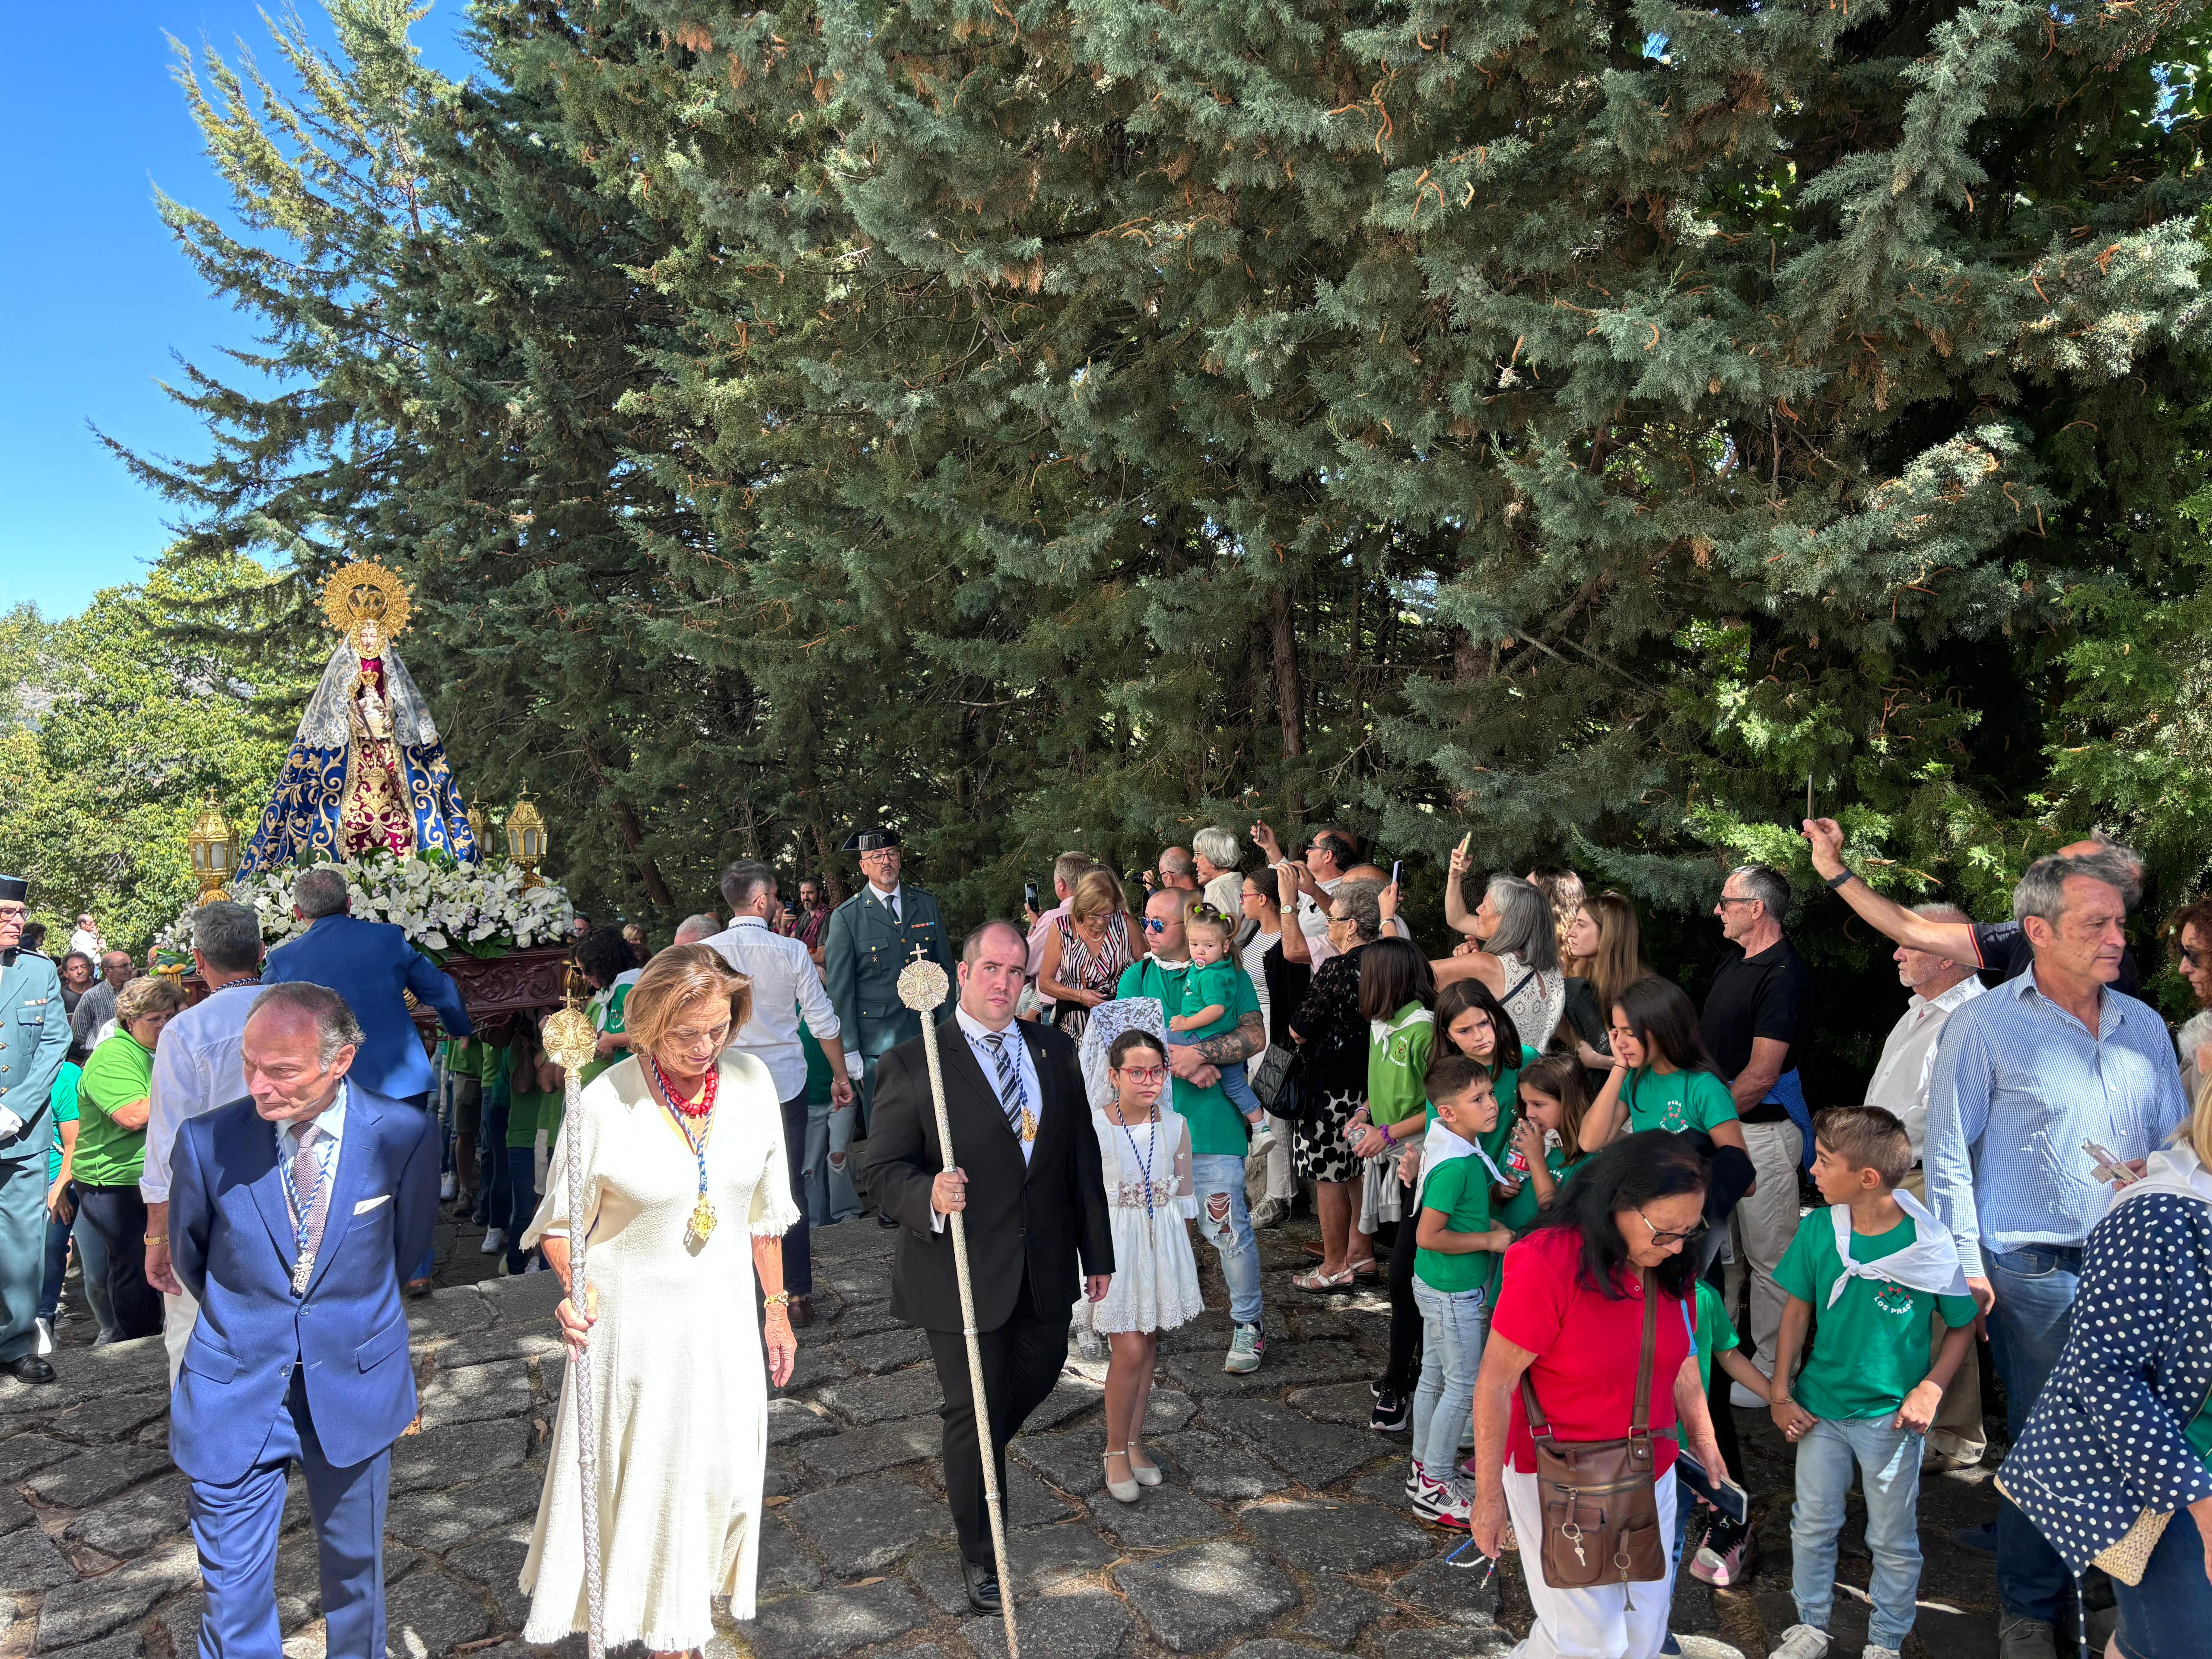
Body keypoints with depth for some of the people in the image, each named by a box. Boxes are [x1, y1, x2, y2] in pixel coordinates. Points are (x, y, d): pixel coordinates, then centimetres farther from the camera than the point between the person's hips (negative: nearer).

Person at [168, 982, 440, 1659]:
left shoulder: (404, 1135, -15)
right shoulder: (205, 1141, -13)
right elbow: (189, 1259, 6)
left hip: (356, 1387, 0)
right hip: (234, 1395, 0)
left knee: (354, 1566, 18)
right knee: (232, 1588, 7)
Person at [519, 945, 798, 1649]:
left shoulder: (750, 1080, -9)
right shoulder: (605, 1102, -20)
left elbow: (765, 1210, 3)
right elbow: (560, 1221, -7)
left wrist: (776, 1308, 8)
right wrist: (576, 1289, -27)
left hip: (724, 1317, 4)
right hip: (632, 1324, -4)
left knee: (717, 1471, 16)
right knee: (635, 1474, 11)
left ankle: (678, 1621, 42)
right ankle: (621, 1615, 39)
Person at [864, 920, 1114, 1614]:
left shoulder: (1054, 1049, 3)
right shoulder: (913, 1063, -12)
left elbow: (1082, 1154, 7)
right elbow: (885, 1169, -12)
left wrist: (1097, 1249, 9)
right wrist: (929, 1195, -34)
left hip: (1045, 1266, 5)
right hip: (961, 1273, -5)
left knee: (1039, 1375, 23)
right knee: (973, 1409, 9)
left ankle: (977, 1457, 56)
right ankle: (980, 1557, 31)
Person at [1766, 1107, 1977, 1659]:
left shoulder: (1929, 1245, -19)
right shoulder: (1817, 1229, -11)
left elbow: (1963, 1325, -4)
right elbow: (1797, 1309, 0)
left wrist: (1931, 1389, -15)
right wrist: (1780, 1394, -1)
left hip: (1890, 1415, -2)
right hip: (1820, 1406, 3)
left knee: (1893, 1541, 13)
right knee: (1811, 1526, 16)